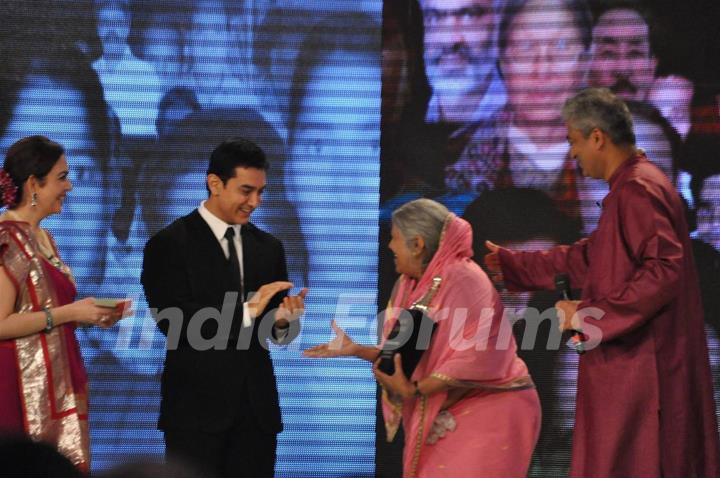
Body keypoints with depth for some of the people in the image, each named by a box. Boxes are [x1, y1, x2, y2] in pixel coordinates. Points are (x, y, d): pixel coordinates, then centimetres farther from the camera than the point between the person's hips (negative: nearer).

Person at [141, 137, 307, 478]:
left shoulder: (269, 247, 12)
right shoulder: (169, 245, -4)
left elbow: (276, 331, 12)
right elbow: (172, 320, -16)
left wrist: (283, 320, -12)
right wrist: (246, 311, -22)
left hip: (257, 406, 5)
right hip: (197, 405, -5)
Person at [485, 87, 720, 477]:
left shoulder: (638, 190, -16)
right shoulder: (632, 186, 18)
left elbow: (663, 271, -25)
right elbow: (588, 256, 28)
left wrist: (588, 314, -19)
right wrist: (509, 263, 32)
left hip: (642, 367, -11)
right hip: (633, 364, 11)